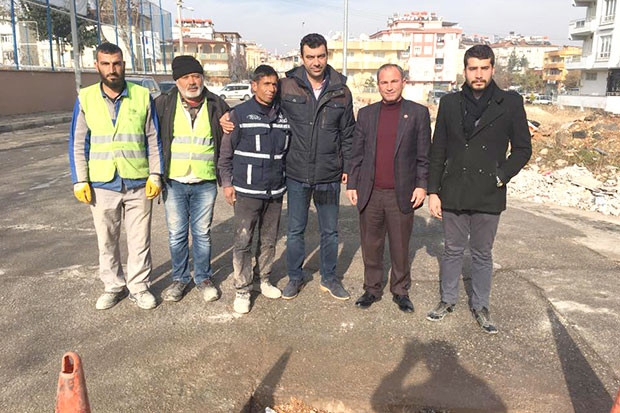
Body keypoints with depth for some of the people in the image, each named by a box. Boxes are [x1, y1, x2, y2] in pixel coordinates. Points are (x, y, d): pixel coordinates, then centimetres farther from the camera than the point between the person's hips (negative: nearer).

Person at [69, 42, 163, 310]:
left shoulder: (142, 96, -1)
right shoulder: (85, 99, 1)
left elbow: (153, 139, 2)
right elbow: (78, 144, 3)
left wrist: (155, 175, -4)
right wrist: (80, 181, -3)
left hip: (138, 183, -1)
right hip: (101, 184, 1)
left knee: (139, 239, 7)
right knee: (107, 240, 13)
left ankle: (139, 286, 23)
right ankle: (113, 286, 29)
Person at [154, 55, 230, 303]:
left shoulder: (216, 106, 1)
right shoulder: (163, 104, -1)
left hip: (205, 183, 0)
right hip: (173, 182, 0)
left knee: (202, 233, 10)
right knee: (176, 234, 9)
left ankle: (203, 278, 25)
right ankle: (180, 278, 26)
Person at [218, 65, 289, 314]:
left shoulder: (283, 116, 7)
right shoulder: (239, 114, -4)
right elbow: (226, 152, -2)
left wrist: (287, 181, 14)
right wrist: (227, 183, -5)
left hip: (276, 191, 4)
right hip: (247, 191, -4)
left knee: (269, 239, 13)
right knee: (243, 241, -1)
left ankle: (264, 279, 30)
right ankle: (242, 290, 11)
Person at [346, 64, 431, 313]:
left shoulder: (418, 113, 3)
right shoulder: (366, 114, 9)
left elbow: (424, 155, 2)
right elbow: (357, 153, 10)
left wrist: (422, 185, -5)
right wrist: (352, 184, 6)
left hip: (402, 194, -2)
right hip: (370, 194, 2)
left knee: (400, 248, 9)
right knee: (371, 246, 11)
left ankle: (400, 291, 26)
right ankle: (372, 289, 27)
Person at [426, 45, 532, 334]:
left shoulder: (510, 103, 0)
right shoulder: (450, 103, 5)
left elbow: (523, 148, 4)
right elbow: (437, 151, 6)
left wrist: (500, 177, -9)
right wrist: (433, 191, 1)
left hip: (488, 196, -1)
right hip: (453, 193, 1)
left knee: (482, 254, 11)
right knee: (452, 250, 12)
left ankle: (480, 306, 27)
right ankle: (447, 301, 28)